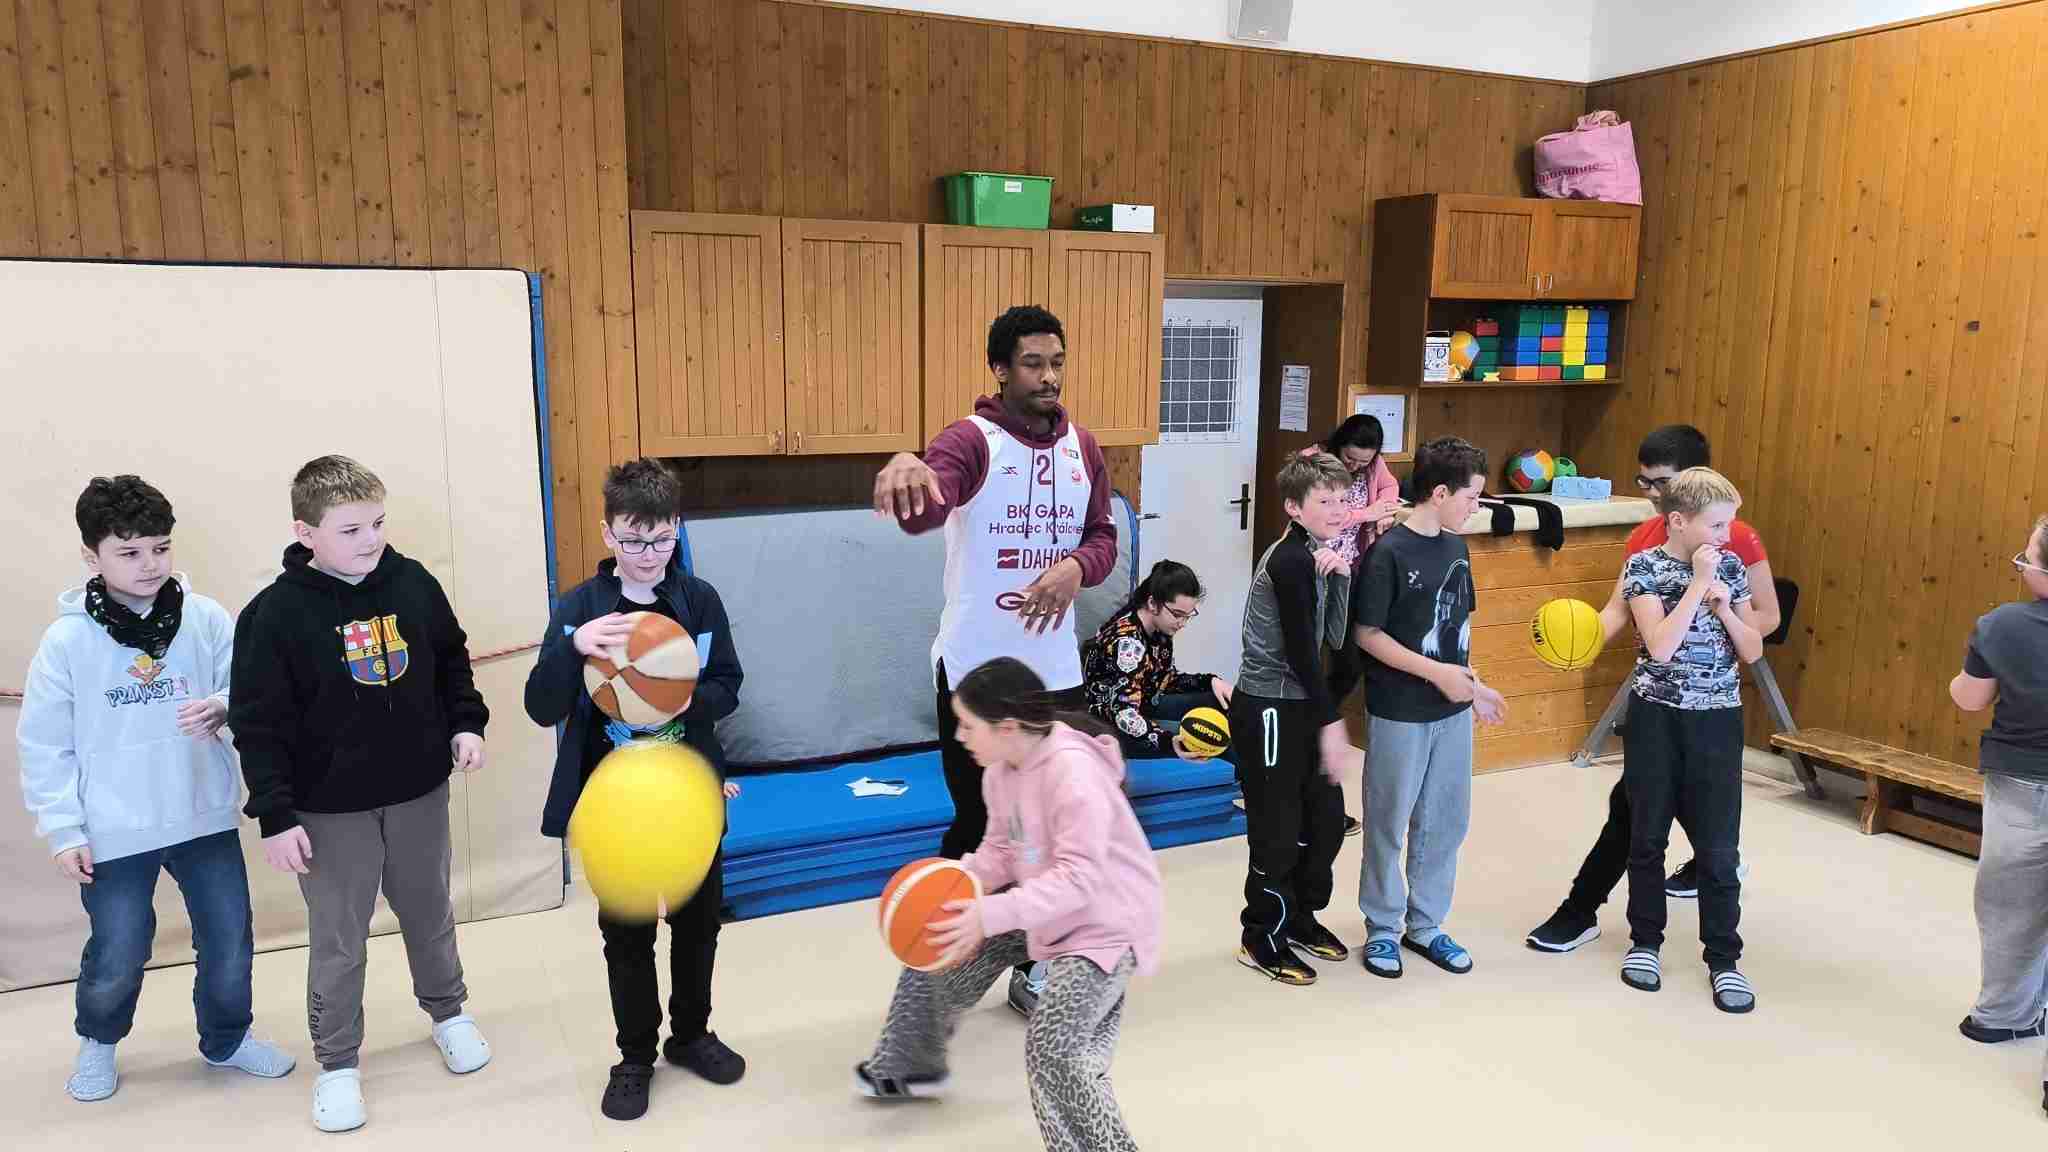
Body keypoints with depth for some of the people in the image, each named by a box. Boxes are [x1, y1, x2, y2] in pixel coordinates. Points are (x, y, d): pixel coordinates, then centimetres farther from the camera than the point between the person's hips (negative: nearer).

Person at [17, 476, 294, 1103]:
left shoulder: (207, 619, -7)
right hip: (112, 832, -1)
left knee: (229, 944, 13)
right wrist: (62, 829, -6)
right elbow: (44, 746, -4)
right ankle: (98, 1042, 42)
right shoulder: (65, 641, -9)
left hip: (205, 817, 2)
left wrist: (224, 707, -23)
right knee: (116, 958, 11)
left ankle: (227, 1038, 39)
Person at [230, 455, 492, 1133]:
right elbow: (258, 725, -13)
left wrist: (465, 725, -2)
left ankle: (447, 1012, 43)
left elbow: (452, 662, 10)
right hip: (331, 810, -3)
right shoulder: (275, 614, -16)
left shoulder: (413, 584, -6)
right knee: (338, 943, 9)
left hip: (419, 795, 3)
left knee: (430, 916, 21)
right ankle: (337, 1063, 28)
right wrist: (275, 816, -14)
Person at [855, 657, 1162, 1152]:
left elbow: (1080, 879, -34)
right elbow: (1001, 851, 7)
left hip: (1105, 921, -9)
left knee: (1053, 1045, -26)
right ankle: (912, 1065, 40)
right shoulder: (1000, 771, -2)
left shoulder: (1072, 772, -31)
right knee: (938, 941, 16)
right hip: (1042, 908, 10)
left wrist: (991, 916, -38)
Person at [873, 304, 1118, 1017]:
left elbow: (1103, 537, 10)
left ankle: (1034, 971, 31)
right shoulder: (971, 440, -13)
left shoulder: (1082, 448, 6)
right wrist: (908, 470, -58)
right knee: (976, 828, 6)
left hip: (1056, 671, 5)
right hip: (975, 672, -5)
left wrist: (1076, 567, -15)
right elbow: (926, 507, -33)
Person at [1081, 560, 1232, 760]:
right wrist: (1169, 742, -48)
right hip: (1108, 728, -9)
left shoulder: (1159, 630, -1)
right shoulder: (1126, 642, -28)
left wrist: (1211, 681, -5)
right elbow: (1125, 714, -34)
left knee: (1221, 702, 1)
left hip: (1141, 708, 9)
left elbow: (1165, 680, 11)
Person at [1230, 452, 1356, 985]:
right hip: (1269, 711, -9)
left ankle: (1300, 916, 34)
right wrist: (1331, 721, -13)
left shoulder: (1316, 556, 10)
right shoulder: (1291, 561, -19)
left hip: (1301, 706, 9)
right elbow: (1301, 651, -19)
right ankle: (1260, 939, 17)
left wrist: (1340, 576, -8)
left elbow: (1335, 638, 4)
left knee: (1326, 818, 17)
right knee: (1278, 831, 1)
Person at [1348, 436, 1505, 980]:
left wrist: (1473, 683, 10)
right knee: (1388, 822, 8)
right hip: (1399, 714, -7)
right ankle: (1383, 928, 23)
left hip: (1452, 710, 7)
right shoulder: (1389, 553, -17)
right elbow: (1367, 634, -16)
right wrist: (1436, 673, -19)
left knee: (1445, 821, 14)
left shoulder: (1454, 546, 5)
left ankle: (1425, 924, 29)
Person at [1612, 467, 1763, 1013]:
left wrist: (1722, 604, -11)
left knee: (1719, 847, 3)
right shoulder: (1644, 567, -8)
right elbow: (1659, 644, -21)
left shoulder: (1730, 567, 3)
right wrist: (1699, 582, -17)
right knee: (1647, 837, 10)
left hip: (1717, 721, 2)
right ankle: (1645, 941, 26)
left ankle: (1723, 958, 17)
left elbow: (1753, 650, 4)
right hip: (1656, 717, -2)